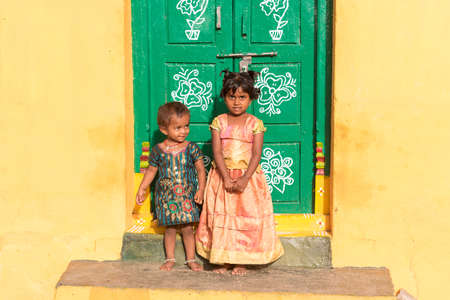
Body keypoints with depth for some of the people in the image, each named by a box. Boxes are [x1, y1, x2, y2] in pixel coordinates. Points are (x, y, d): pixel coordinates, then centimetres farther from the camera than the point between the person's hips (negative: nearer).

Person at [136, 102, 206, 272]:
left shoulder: (191, 148, -5)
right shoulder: (158, 150, -3)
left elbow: (201, 169, -2)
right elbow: (151, 170, 8)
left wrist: (201, 189, -12)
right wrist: (141, 190, 8)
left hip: (187, 195, -1)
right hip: (166, 196, 1)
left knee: (187, 228, 3)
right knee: (170, 228, 9)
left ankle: (191, 259, 15)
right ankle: (170, 259, 22)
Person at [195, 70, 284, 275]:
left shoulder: (255, 124, -1)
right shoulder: (218, 122, 1)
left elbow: (256, 154, -7)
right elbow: (217, 152, -6)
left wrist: (245, 179, -19)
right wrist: (226, 178, -17)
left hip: (248, 177, -1)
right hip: (222, 177, 1)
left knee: (246, 217, 0)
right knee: (221, 217, 2)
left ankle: (241, 261, 10)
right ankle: (223, 260, 12)